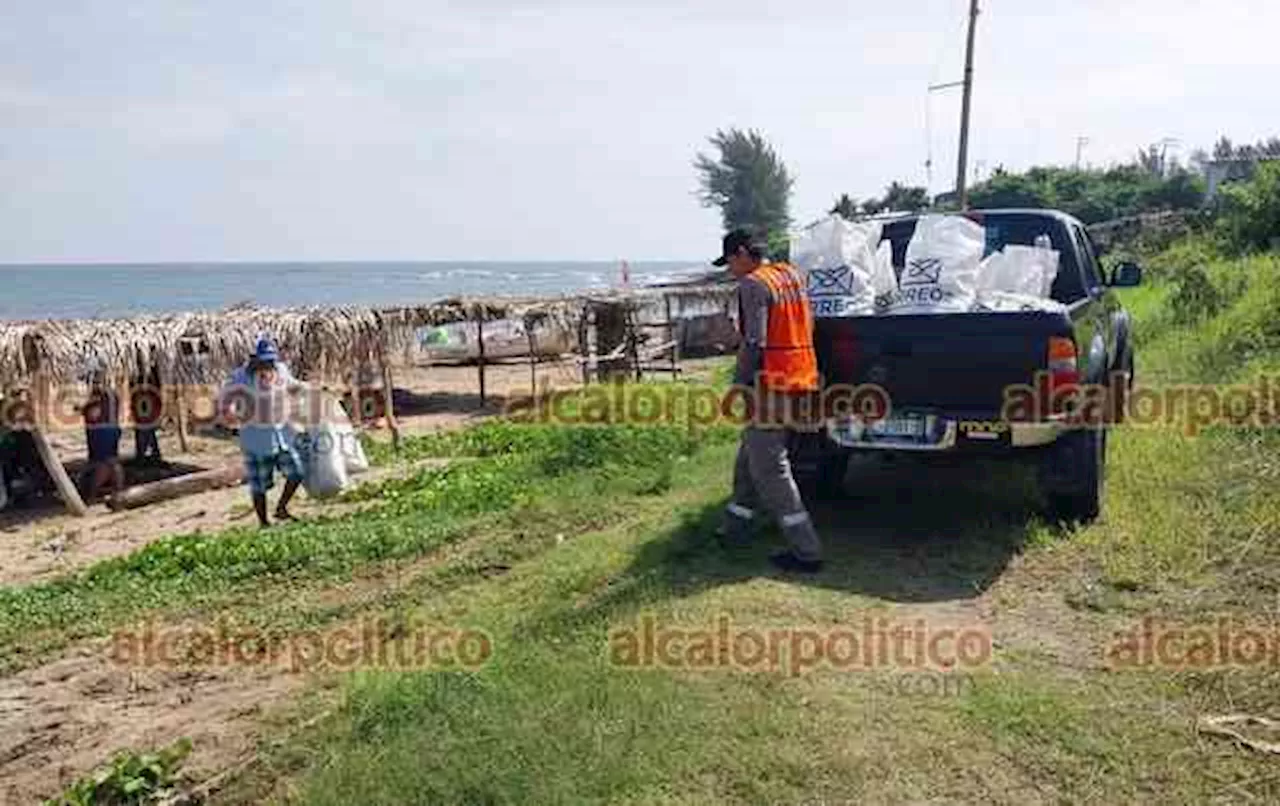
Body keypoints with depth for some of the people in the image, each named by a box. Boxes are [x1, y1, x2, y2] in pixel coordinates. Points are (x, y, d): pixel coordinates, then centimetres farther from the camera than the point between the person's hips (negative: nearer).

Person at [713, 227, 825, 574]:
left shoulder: (753, 285, -12)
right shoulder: (791, 276, 15)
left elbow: (754, 343, -17)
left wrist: (738, 386, -8)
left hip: (770, 386, -9)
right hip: (799, 380, 9)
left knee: (770, 469, -4)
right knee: (749, 458, 19)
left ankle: (806, 552, -3)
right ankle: (734, 530, 30)